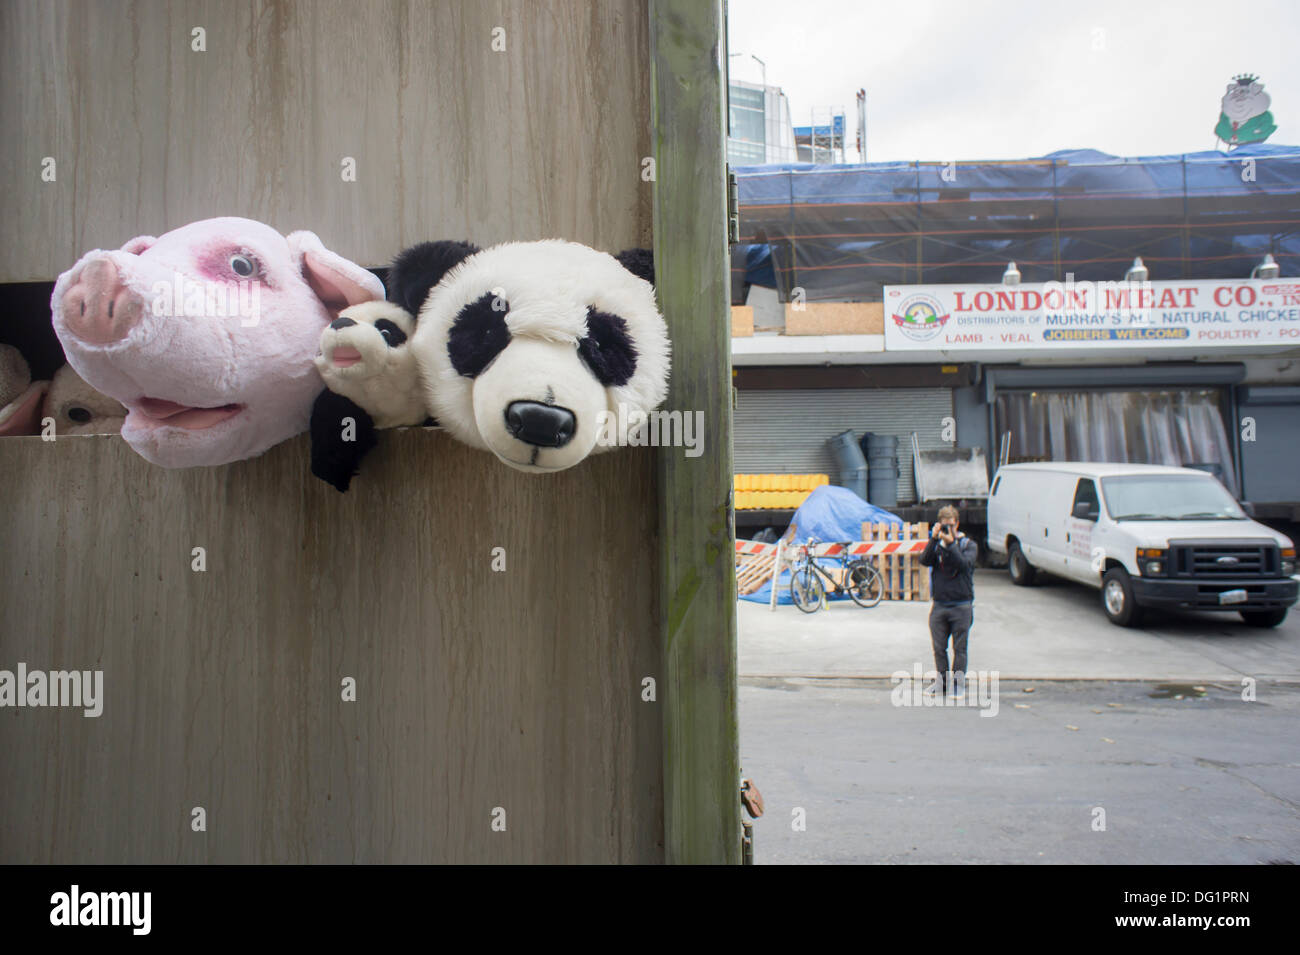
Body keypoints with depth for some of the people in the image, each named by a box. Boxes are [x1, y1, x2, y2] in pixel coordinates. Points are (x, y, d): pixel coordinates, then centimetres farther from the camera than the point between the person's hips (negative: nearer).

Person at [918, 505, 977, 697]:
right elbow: (924, 560, -9)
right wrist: (934, 540, -18)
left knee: (959, 648, 4)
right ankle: (941, 680, 21)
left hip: (961, 606, -2)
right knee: (939, 647, 9)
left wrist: (950, 544, -24)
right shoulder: (936, 543, 7)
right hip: (939, 605, 2)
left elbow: (965, 564, -16)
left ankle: (958, 682, 14)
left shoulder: (968, 544, 2)